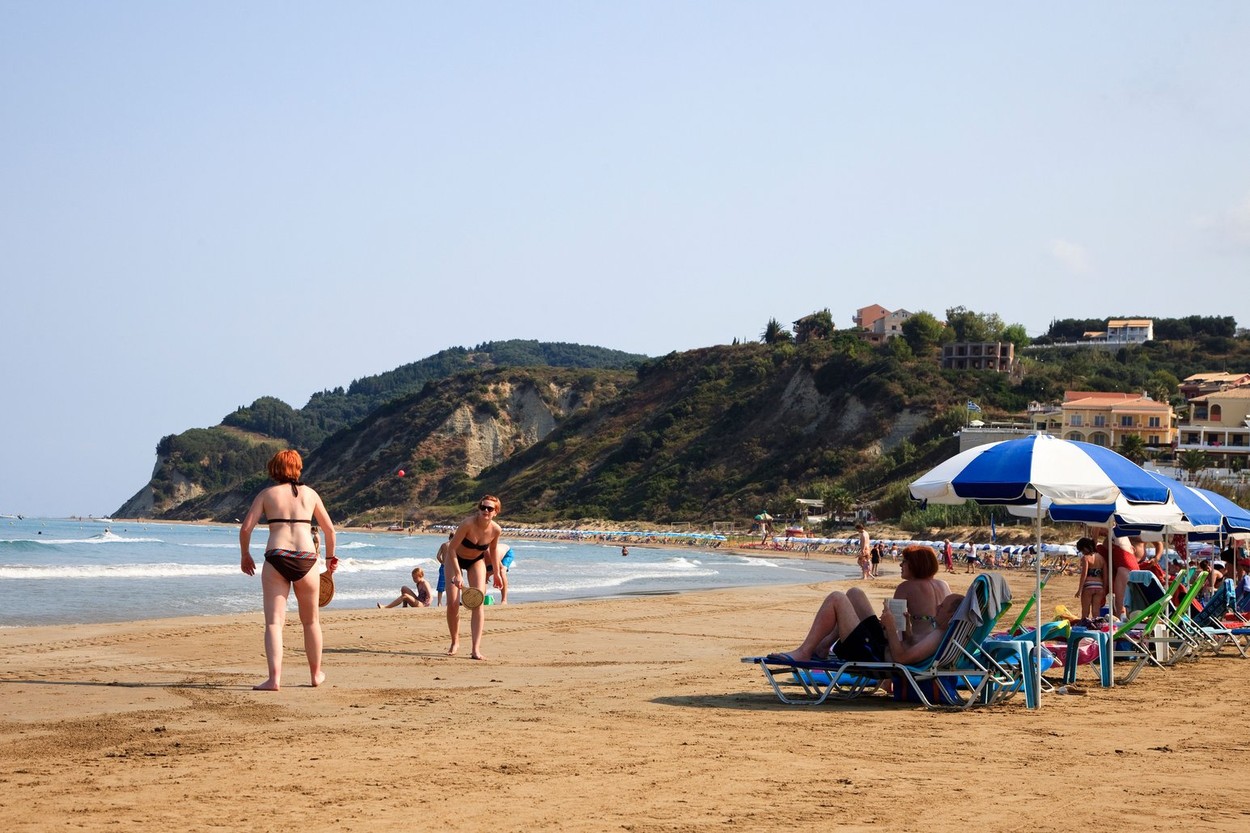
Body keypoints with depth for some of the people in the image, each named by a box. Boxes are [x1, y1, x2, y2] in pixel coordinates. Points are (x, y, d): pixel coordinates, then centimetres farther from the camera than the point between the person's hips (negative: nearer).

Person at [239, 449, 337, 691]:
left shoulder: (267, 494, 9)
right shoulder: (309, 494, 14)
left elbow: (246, 528, 1)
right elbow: (329, 529, 21)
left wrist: (245, 555, 18)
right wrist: (330, 556, 37)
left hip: (276, 559, -1)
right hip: (306, 559, 2)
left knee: (274, 622, -3)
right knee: (311, 620, 18)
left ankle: (275, 678, -18)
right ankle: (316, 673, 31)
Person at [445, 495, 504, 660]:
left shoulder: (496, 530, -22)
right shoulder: (468, 523, -35)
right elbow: (451, 548, -31)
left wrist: (496, 573, 7)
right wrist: (457, 574, -37)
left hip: (477, 561, 2)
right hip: (456, 558, -2)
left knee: (478, 603, -12)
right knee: (452, 603, -7)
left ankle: (476, 649, -15)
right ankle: (455, 642, 15)